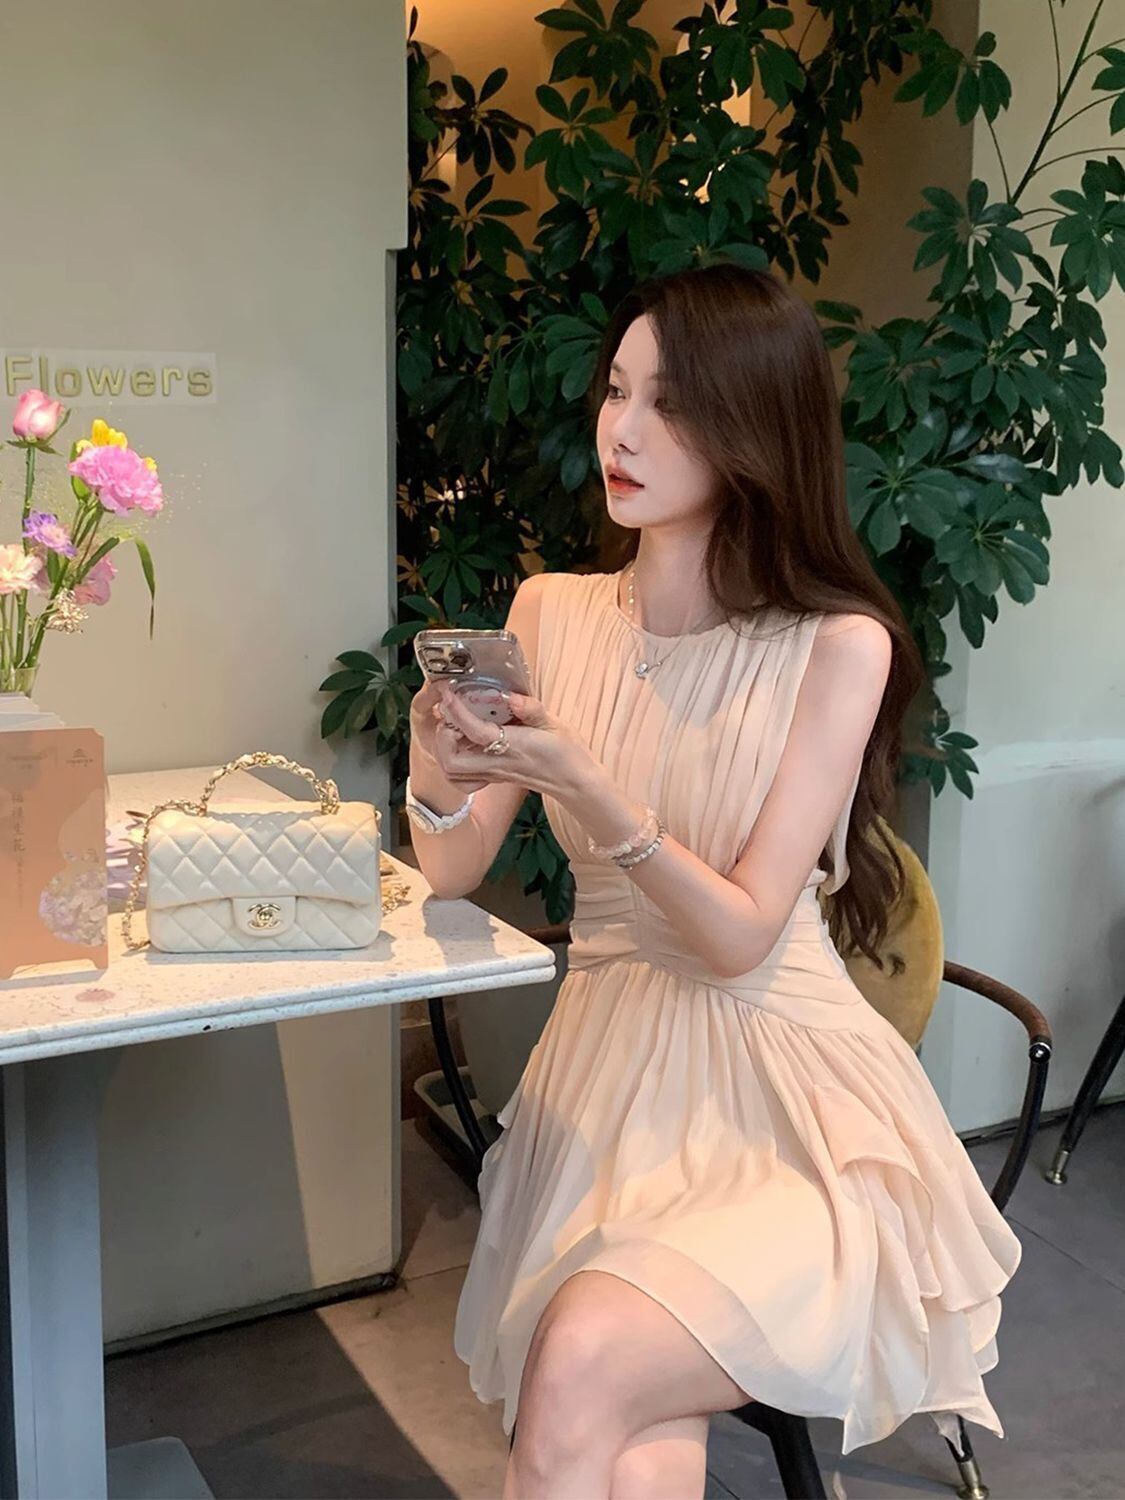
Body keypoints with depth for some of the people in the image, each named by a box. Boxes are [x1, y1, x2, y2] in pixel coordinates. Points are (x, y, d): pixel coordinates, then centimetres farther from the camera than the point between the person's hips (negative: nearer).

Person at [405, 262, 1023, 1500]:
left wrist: (586, 789, -26)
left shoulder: (838, 644, -8)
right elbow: (452, 873, 4)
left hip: (784, 1095, -3)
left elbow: (741, 935, -12)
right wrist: (439, 767, -18)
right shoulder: (552, 612, 5)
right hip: (605, 1078, 3)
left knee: (583, 1364, -28)